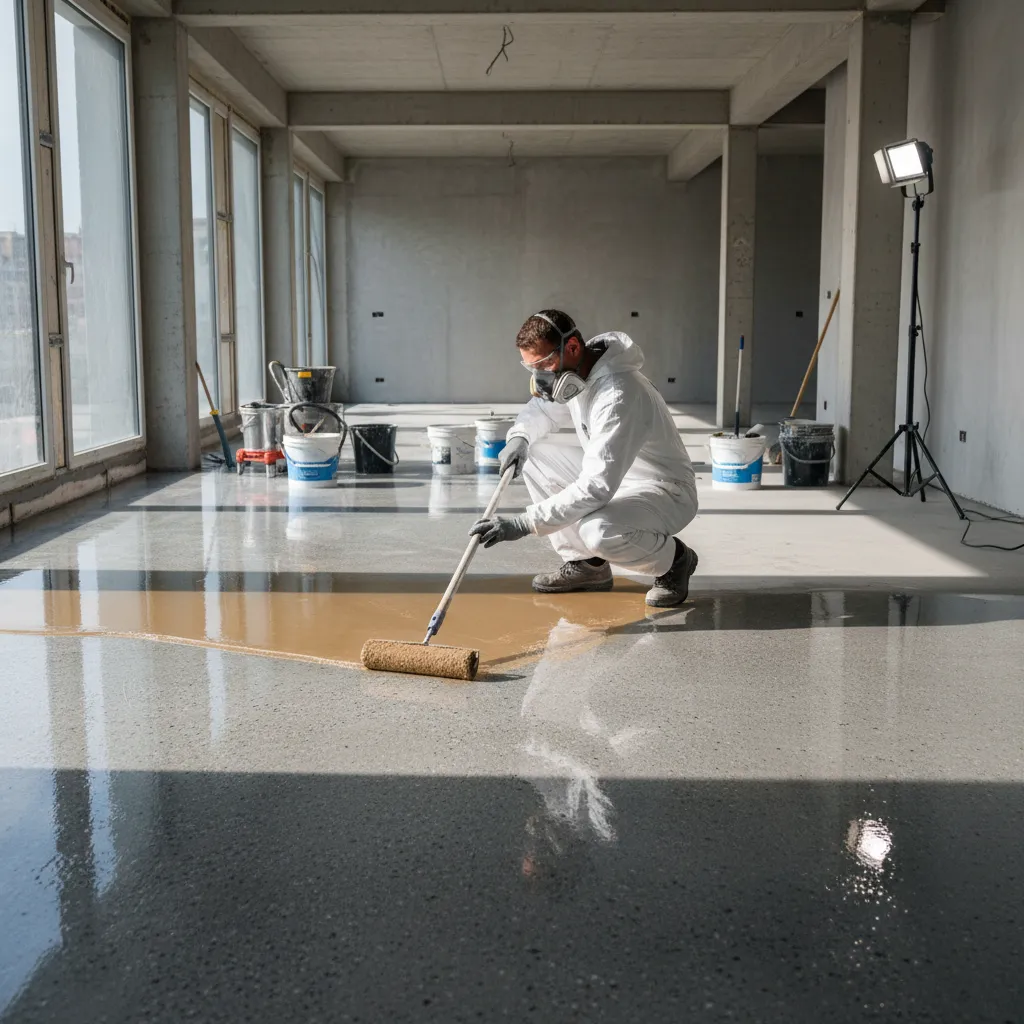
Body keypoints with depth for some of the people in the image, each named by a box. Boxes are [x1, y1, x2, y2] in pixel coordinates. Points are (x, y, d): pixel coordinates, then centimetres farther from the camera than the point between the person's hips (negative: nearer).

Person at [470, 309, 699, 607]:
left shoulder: (619, 394, -32)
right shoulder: (573, 371, -5)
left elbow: (596, 487, -38)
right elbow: (542, 409, 17)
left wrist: (525, 523, -38)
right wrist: (518, 436, -7)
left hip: (667, 492, -9)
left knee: (597, 532, -37)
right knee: (532, 453, -2)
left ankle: (674, 558, -2)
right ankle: (586, 564, 6)